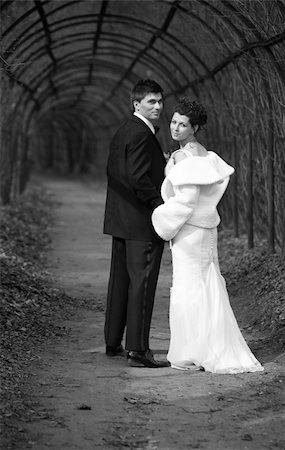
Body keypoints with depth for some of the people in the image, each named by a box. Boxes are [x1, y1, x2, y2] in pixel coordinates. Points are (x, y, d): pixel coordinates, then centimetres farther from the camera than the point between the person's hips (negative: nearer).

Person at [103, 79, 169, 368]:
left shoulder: (122, 131, 14)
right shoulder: (141, 134, -16)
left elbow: (112, 172, 18)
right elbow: (139, 178, -23)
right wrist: (162, 206, -16)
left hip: (120, 221, 10)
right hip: (143, 222, -10)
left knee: (120, 280, 15)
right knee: (142, 282, -7)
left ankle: (113, 343, 24)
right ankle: (138, 350, -6)